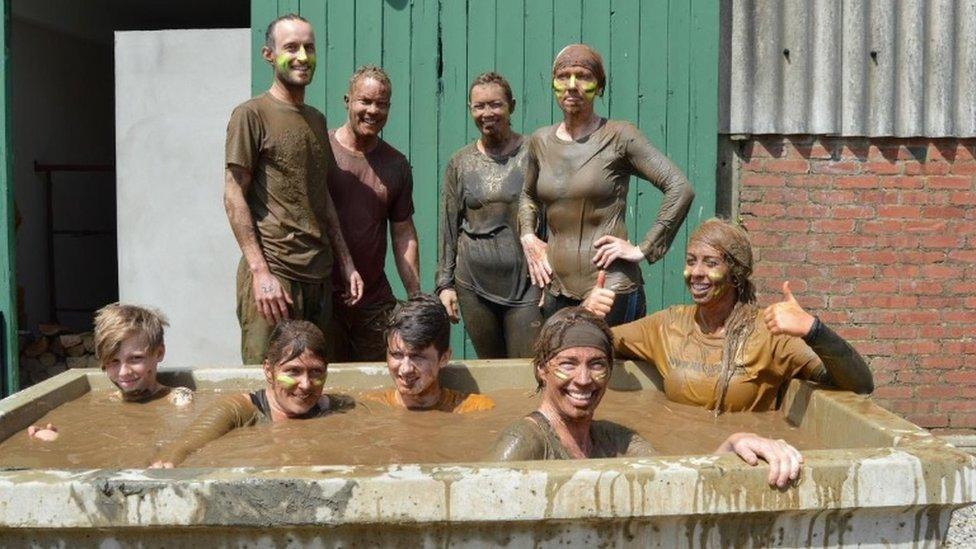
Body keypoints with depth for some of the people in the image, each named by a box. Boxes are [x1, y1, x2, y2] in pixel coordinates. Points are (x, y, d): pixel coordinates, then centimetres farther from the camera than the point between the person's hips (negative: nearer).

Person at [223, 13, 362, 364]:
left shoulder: (317, 120, 17)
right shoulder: (251, 115, -4)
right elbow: (234, 196, -8)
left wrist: (346, 263, 13)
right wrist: (260, 272, -15)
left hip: (320, 276, 7)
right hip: (272, 274, -6)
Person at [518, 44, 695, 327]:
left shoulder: (618, 136, -6)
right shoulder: (541, 141, 9)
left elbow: (681, 189, -10)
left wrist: (644, 249, -11)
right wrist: (527, 237, 10)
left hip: (610, 290, -5)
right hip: (556, 290, 5)